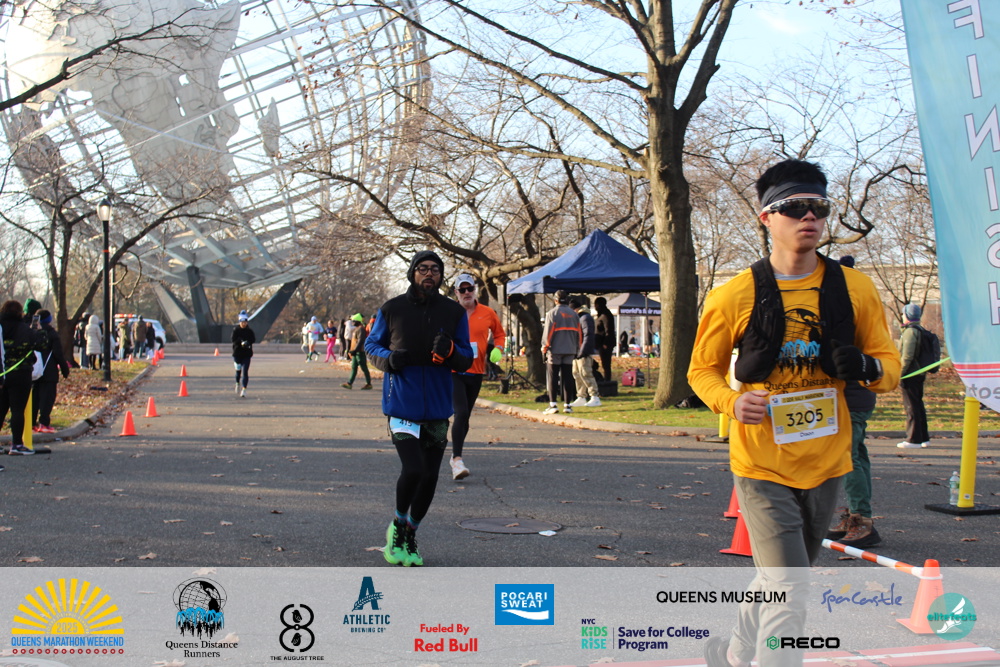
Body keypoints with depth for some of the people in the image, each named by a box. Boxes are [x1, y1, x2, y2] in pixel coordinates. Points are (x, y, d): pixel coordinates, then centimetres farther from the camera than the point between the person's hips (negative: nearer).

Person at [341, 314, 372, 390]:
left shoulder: (361, 329, -16)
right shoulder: (356, 329, 17)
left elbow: (360, 341, -24)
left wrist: (355, 350, -26)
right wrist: (352, 350, 24)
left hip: (360, 352, -11)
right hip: (356, 352, 11)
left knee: (364, 368, -3)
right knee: (353, 368, 8)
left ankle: (368, 384, 4)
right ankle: (349, 383, 8)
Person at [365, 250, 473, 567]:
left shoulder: (454, 313, 3)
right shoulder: (391, 309, -1)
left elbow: (466, 360, 5)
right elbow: (371, 345, 11)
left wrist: (450, 351, -18)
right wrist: (388, 358, -11)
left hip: (437, 409, 3)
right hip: (401, 404, -3)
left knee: (430, 475, 8)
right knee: (413, 470, -15)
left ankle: (410, 534, 30)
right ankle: (397, 525, 13)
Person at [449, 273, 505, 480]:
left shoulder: (487, 313, 4)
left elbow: (500, 333, 18)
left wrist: (498, 349, 1)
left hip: (476, 372, 4)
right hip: (453, 371, -4)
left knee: (465, 416, 13)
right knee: (461, 414, -17)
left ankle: (456, 456, 29)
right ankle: (457, 460, -14)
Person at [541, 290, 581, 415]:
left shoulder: (552, 313, -4)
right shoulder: (573, 314, 11)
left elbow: (548, 332, -9)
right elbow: (579, 333, 12)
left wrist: (544, 347, -1)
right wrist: (576, 349, 18)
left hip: (555, 350, -4)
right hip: (570, 350, 4)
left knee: (552, 377, 0)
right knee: (567, 377, 6)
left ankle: (553, 405, -5)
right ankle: (567, 405, 6)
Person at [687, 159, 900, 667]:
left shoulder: (854, 288, -1)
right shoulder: (735, 296, -8)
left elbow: (889, 364, 5)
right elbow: (702, 369, 2)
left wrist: (867, 367, -20)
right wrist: (731, 402, -19)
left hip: (827, 463, 4)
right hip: (762, 465, -4)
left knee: (780, 582, 22)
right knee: (789, 598, -12)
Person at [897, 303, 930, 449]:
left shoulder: (910, 331, -15)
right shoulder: (921, 330, 16)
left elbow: (907, 356, -21)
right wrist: (924, 372, 21)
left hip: (910, 375, -10)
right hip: (919, 374, 10)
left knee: (911, 406, -7)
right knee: (918, 405, 16)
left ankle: (914, 439, -6)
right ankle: (924, 437, 22)